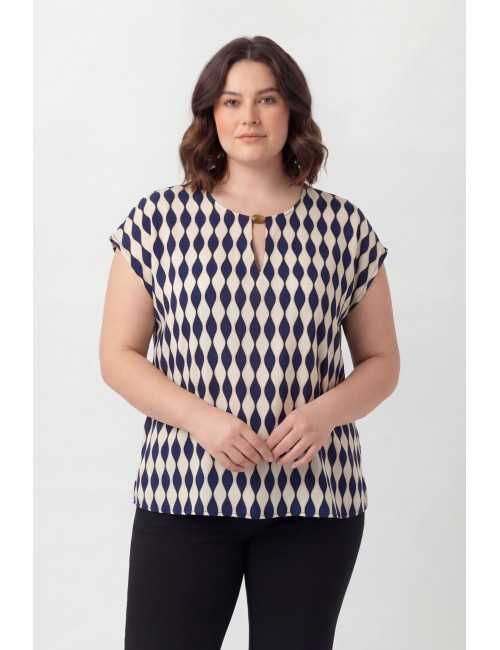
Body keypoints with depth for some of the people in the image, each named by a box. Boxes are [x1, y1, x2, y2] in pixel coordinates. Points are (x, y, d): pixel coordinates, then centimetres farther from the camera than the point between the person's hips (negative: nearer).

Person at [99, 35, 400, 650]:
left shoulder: (344, 226, 6)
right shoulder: (157, 219, 3)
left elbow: (381, 362, 11)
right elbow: (119, 356, 4)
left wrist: (325, 412, -10)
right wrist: (201, 418, -13)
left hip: (314, 498, 1)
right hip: (183, 493, -1)